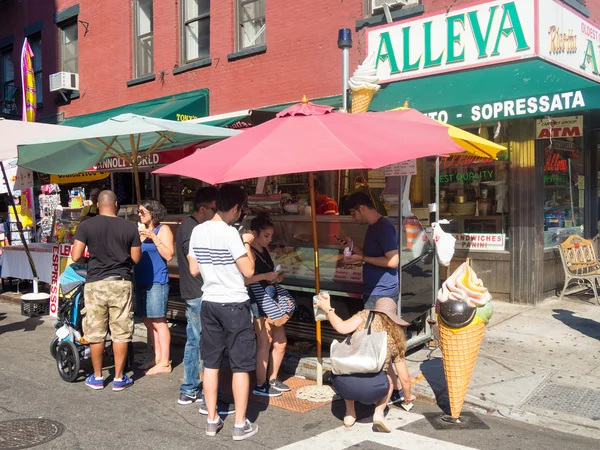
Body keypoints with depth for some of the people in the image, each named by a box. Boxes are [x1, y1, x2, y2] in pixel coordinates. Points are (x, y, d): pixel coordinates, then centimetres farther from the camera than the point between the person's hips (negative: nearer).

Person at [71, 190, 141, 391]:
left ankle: (97, 377, 21)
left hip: (95, 284, 0)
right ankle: (119, 378, 14)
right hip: (121, 283, 0)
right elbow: (136, 258, 3)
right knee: (121, 333, 7)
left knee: (95, 333, 10)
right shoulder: (130, 227, -2)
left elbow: (76, 256, -7)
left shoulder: (86, 226, -4)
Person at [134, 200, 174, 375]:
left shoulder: (163, 230, -3)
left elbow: (169, 255, -13)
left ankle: (165, 363, -2)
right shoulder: (140, 230, 16)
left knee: (159, 322, -7)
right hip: (141, 282, 8)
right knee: (148, 321, 10)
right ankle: (158, 358, 20)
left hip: (156, 282, -7)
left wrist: (153, 237, -16)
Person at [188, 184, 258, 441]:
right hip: (234, 305, -6)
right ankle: (240, 424, 10)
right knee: (241, 366, 4)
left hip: (208, 303, 6)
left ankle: (212, 420, 21)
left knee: (211, 364, 13)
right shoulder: (229, 233, -17)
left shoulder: (197, 231, 3)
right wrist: (247, 244, -3)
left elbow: (193, 270, 10)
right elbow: (248, 271, -16)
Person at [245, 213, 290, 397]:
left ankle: (273, 379, 28)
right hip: (257, 301, -9)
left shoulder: (265, 250, 11)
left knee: (281, 342, 13)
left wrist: (276, 278, 5)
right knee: (265, 344, -1)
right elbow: (243, 279, -27)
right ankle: (260, 386, 13)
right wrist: (265, 276, -27)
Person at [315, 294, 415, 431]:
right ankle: (379, 412, 14)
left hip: (342, 384, 0)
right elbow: (405, 378, 25)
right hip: (371, 389, 0)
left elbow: (342, 328, -3)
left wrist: (328, 309, 14)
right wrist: (407, 397, 45)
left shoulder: (367, 315, 14)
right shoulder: (397, 337, 20)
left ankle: (350, 413, 27)